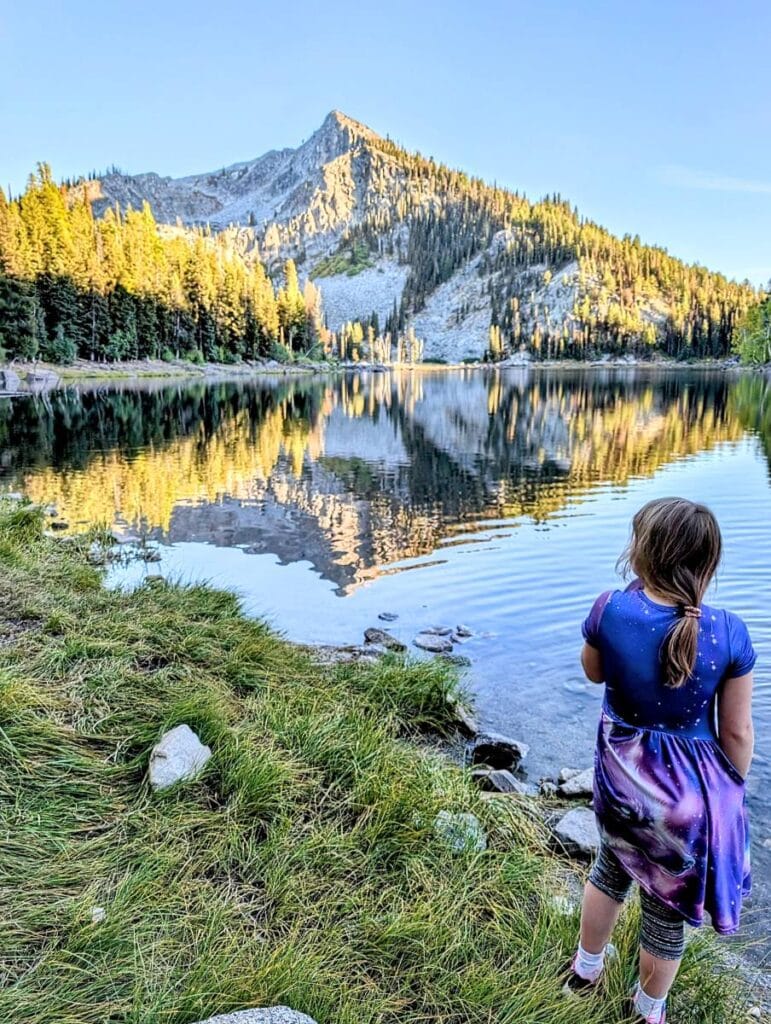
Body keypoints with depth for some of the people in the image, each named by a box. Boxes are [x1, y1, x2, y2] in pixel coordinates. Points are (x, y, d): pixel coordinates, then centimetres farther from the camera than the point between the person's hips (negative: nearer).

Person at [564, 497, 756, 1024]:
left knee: (612, 868, 30)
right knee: (668, 903, 22)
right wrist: (733, 788, 9)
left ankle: (586, 968, 54)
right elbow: (737, 733, -10)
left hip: (622, 779, 2)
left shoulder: (610, 608, -21)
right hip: (691, 789, -1)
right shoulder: (729, 632, -21)